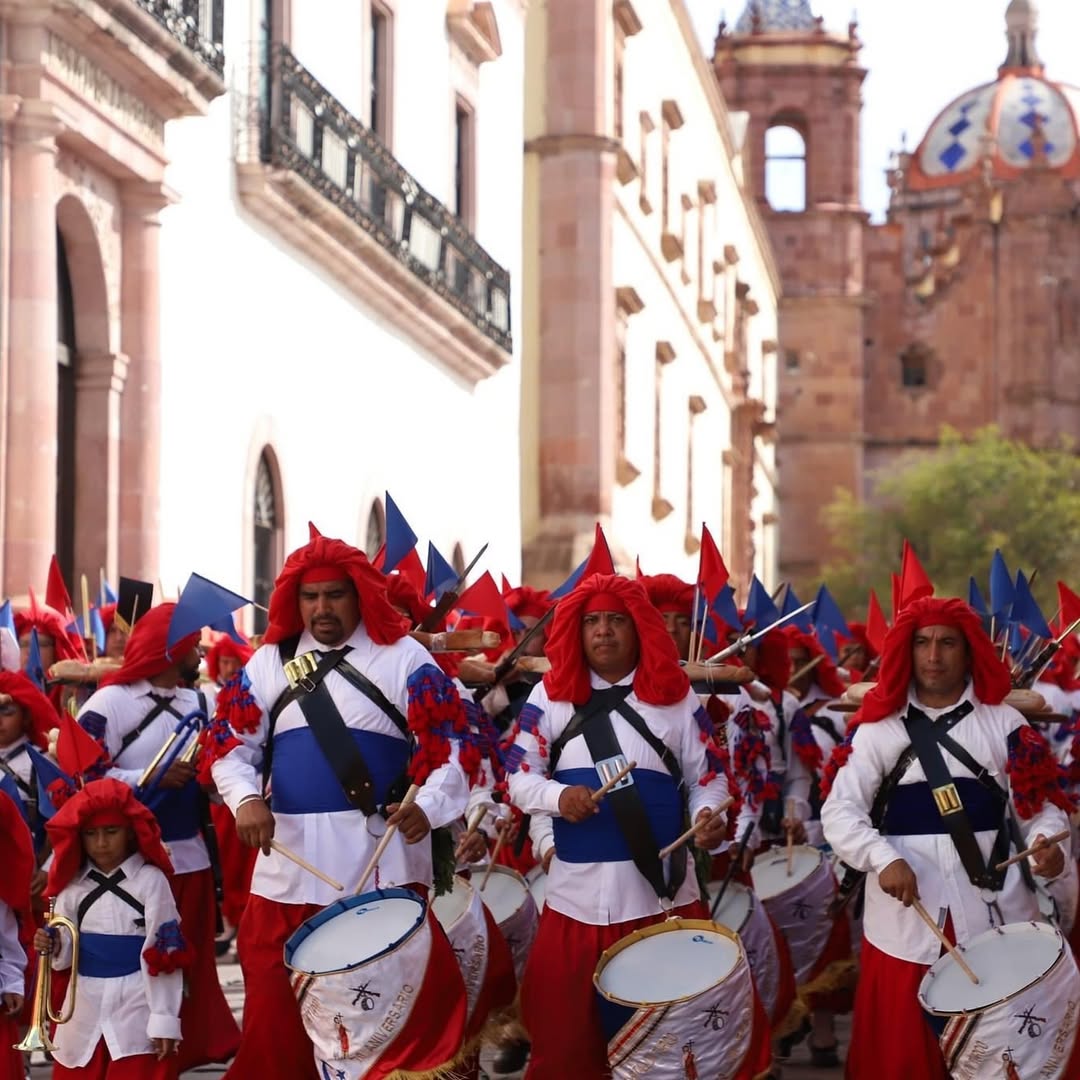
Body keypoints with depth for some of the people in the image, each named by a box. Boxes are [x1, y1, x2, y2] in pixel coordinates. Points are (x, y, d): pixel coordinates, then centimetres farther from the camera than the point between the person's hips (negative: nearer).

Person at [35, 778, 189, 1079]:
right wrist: (53, 948, -15)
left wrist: (164, 1019, -10)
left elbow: (166, 956, -8)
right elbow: (66, 957, 8)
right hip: (85, 1012, 4)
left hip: (137, 1010, -4)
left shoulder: (151, 880, -8)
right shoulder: (73, 884, 4)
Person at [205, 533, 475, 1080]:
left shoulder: (403, 657, 1)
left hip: (384, 857, -3)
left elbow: (448, 745, -5)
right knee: (277, 1002, 7)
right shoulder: (269, 661, 11)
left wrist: (426, 807, -22)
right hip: (290, 861, 3)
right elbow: (233, 743, 9)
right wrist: (247, 799, -11)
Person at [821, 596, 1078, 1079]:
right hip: (907, 915, -1)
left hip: (996, 906, 1)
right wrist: (883, 859, -20)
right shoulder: (878, 728, 4)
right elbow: (840, 810, -3)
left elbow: (1039, 800, 5)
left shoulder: (1003, 724, 7)